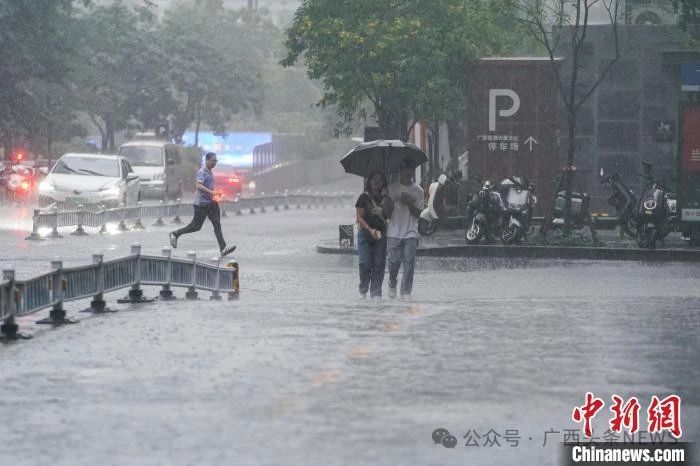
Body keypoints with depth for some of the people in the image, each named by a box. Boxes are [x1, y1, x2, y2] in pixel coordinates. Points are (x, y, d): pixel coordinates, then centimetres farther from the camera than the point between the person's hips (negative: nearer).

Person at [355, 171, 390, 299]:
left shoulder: (385, 199, 9)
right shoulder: (364, 197, 2)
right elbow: (359, 218, -2)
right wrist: (370, 229, -15)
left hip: (380, 235, 2)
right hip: (365, 234, -2)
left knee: (379, 264, -4)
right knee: (365, 263, -9)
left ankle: (376, 292, -1)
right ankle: (363, 290, 6)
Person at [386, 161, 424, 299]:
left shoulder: (418, 191, 6)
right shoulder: (392, 188, 6)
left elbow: (417, 214, 2)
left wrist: (409, 203, -12)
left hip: (411, 232, 0)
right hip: (394, 231, 0)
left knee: (409, 262, -8)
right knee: (393, 261, -3)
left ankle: (406, 292, -5)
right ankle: (392, 283, 25)